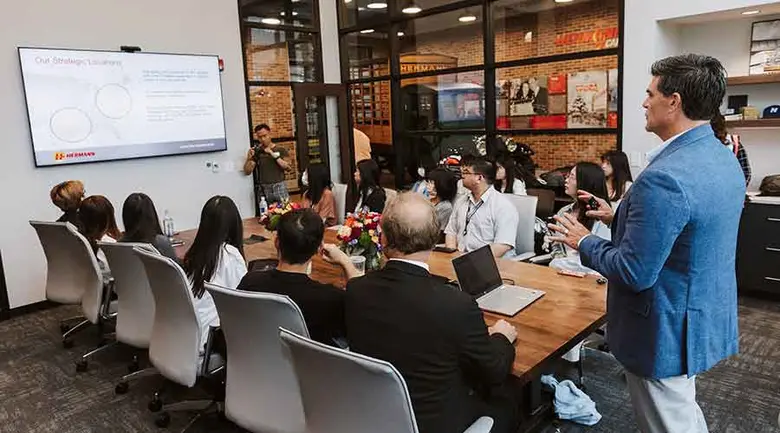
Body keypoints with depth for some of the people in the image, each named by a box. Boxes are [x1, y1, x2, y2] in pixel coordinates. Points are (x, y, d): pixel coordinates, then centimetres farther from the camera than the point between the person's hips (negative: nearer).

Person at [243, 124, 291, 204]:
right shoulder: (257, 152, 10)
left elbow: (288, 167, -7)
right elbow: (247, 172, 7)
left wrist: (273, 154, -10)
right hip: (264, 189, 1)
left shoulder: (280, 150, 7)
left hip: (279, 187, -1)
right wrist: (249, 158, -9)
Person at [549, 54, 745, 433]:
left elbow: (634, 272, -26)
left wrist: (584, 242, -11)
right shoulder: (725, 160, 2)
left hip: (667, 331, -9)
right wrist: (619, 218, 9)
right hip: (704, 319, 9)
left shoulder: (664, 177, -30)